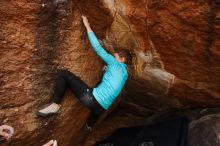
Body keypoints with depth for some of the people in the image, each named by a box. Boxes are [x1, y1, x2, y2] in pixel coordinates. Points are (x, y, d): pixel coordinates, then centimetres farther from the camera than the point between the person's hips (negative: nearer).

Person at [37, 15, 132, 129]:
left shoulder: (115, 64, 2)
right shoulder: (125, 74, 21)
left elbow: (98, 48, -1)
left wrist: (87, 26, 6)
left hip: (92, 98, -8)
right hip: (102, 108, 8)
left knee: (63, 74, -7)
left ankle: (55, 105, -9)